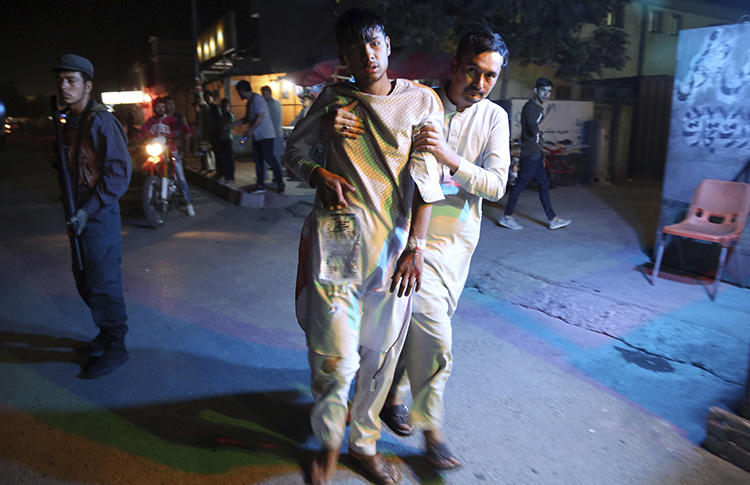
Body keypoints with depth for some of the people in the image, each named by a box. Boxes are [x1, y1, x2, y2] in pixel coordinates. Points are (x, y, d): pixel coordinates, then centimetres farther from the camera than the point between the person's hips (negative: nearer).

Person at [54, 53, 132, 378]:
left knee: (103, 284, -3)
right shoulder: (70, 122, 14)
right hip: (80, 216, 9)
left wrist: (88, 210, -22)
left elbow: (119, 172, -19)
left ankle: (115, 348, 10)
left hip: (99, 217, -9)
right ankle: (106, 336, 33)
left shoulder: (100, 121, -14)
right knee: (87, 283, 17)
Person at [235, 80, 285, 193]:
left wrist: (250, 130, -18)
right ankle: (260, 184, 13)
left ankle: (280, 183, -6)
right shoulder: (249, 102, 19)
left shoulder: (257, 99, -12)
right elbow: (247, 119, 26)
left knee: (269, 158, -12)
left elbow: (260, 117, -20)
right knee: (258, 160, 8)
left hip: (265, 135, -10)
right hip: (256, 136, 10)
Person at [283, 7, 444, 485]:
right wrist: (318, 174, -4)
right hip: (336, 238, 0)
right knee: (335, 356, -2)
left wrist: (415, 247, -11)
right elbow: (294, 151, 19)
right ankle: (329, 442, 27)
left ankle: (365, 442, 34)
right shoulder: (333, 99, 8)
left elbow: (425, 178, -2)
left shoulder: (421, 100, 4)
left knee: (380, 352, 10)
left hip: (394, 239, 1)